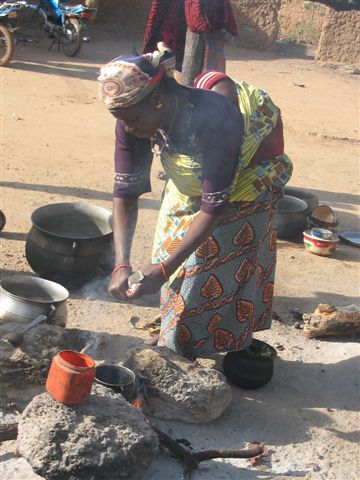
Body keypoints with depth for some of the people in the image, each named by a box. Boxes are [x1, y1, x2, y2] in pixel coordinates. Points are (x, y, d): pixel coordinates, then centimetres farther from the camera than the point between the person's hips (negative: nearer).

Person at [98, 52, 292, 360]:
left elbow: (214, 207, -36)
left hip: (243, 182, -6)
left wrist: (165, 269, -36)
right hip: (190, 185, 6)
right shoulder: (132, 118, -25)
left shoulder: (213, 120, -43)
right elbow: (126, 192, -20)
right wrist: (121, 264, -31)